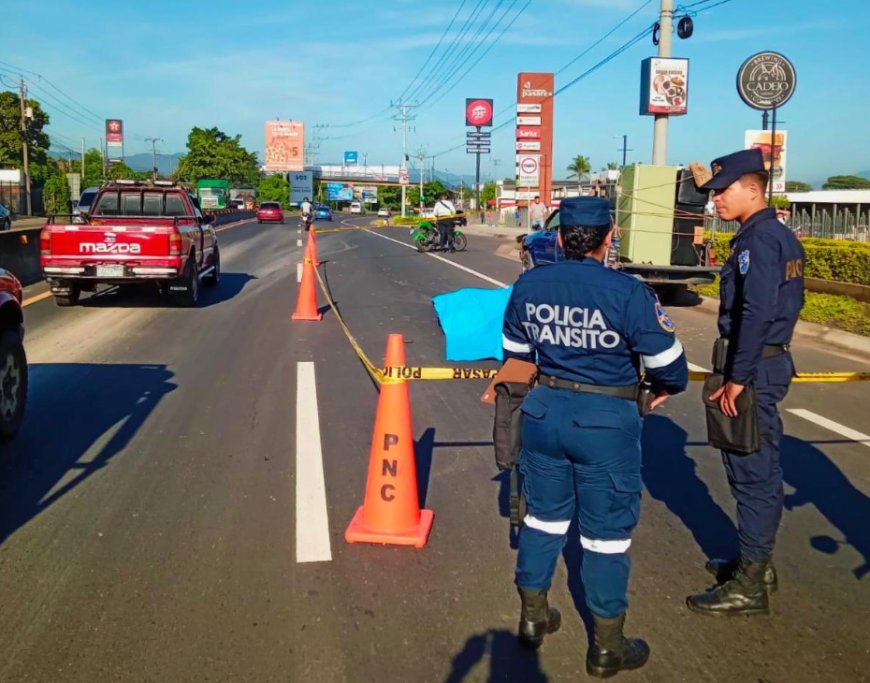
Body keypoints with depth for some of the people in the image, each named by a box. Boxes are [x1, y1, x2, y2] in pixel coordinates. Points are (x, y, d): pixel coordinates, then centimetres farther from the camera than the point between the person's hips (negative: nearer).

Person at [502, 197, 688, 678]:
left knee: (543, 514, 20)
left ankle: (532, 616, 34)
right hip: (606, 421, -4)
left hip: (544, 412, 5)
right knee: (607, 530, 9)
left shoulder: (527, 285, -1)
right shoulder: (627, 292, -16)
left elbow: (514, 353, 13)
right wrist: (667, 388, 13)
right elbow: (667, 364, -9)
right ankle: (607, 646, 23)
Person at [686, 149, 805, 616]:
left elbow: (756, 314, -25)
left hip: (756, 367, -10)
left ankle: (749, 585, 5)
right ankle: (757, 562, 31)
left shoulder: (758, 239, -16)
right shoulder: (780, 235, 14)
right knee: (757, 469, 18)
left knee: (752, 473, -4)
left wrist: (736, 378, -20)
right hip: (770, 361, 10)